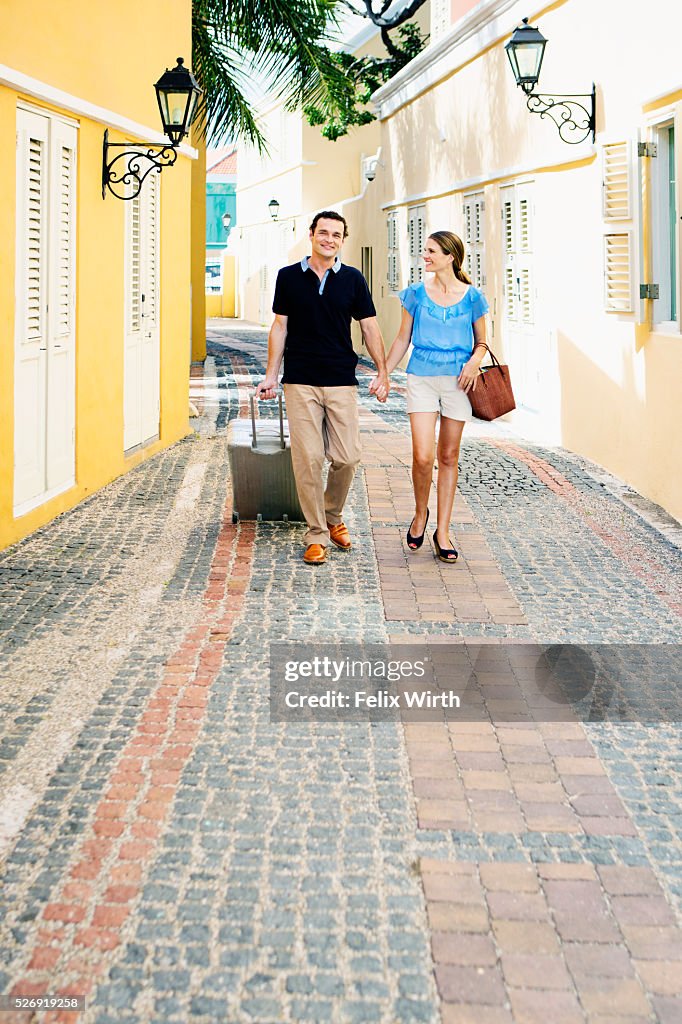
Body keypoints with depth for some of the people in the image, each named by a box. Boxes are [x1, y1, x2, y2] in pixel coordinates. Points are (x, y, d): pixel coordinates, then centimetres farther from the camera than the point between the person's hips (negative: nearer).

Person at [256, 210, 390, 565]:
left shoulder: (352, 279, 7)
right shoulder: (288, 277, 6)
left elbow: (369, 327, 10)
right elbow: (280, 327, 10)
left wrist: (382, 372, 3)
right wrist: (271, 375, 4)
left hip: (342, 382, 1)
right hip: (300, 382, -1)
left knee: (347, 457, -2)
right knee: (308, 459, -5)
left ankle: (333, 518, 24)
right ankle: (316, 535, 5)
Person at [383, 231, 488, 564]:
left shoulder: (471, 297, 2)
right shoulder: (416, 293, 4)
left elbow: (481, 341, 10)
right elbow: (402, 339, 11)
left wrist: (474, 361, -11)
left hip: (456, 382, 0)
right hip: (422, 378, 0)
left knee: (448, 457, 6)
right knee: (422, 457, -12)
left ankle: (442, 531, 15)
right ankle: (420, 514, 16)